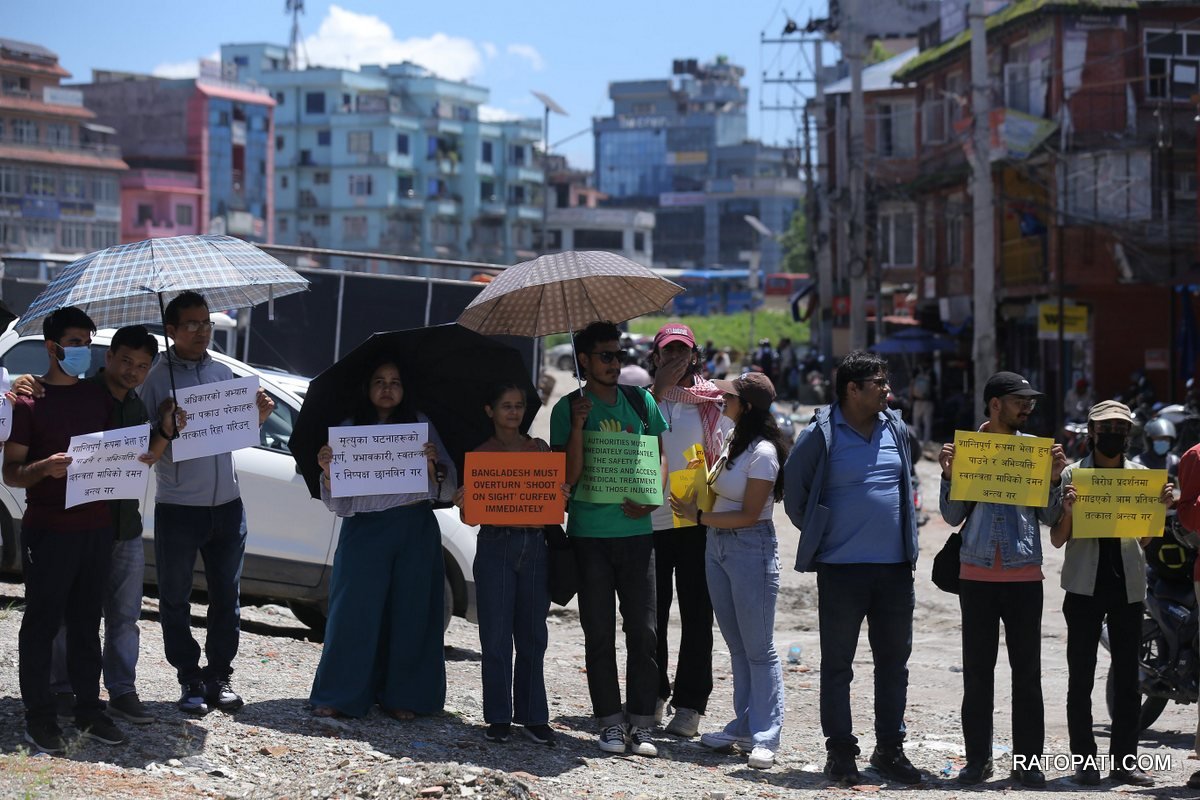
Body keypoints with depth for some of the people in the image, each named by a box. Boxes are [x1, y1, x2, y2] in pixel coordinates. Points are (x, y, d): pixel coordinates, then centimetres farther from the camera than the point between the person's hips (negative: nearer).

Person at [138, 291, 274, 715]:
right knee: (175, 598, 4)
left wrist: (259, 415, -3)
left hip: (227, 505, 4)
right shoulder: (157, 377, -5)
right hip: (178, 507, -4)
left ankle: (219, 676, 20)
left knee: (226, 596, 9)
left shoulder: (224, 373, 10)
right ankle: (189, 680, 14)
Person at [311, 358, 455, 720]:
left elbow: (448, 489, 4)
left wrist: (434, 464, -14)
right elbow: (336, 504, 5)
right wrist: (327, 471, -13)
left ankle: (402, 697, 11)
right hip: (364, 529, -1)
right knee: (355, 611, -5)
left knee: (410, 612, 2)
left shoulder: (421, 425, 8)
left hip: (416, 531, 1)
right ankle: (339, 696, 1)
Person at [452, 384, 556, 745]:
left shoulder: (539, 449, 11)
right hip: (495, 546, -2)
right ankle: (499, 717, 4)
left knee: (532, 634, 4)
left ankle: (533, 716, 10)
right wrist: (463, 502, -18)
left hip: (534, 546, 2)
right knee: (496, 635, -2)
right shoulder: (480, 454, 5)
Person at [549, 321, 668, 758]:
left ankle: (641, 722, 3)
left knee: (643, 631, -2)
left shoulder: (641, 401, 8)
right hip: (589, 534, -1)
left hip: (636, 530, 2)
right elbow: (569, 476, -6)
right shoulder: (568, 409, 1)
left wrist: (650, 501, -1)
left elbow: (661, 459, 15)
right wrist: (578, 425, -17)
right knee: (599, 634, 3)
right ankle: (611, 721, 10)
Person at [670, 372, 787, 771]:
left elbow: (749, 515, -16)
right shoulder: (732, 439, 9)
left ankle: (764, 736, -1)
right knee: (737, 644, 12)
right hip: (717, 546, 9)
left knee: (758, 647, -4)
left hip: (751, 548, -9)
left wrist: (698, 516, -12)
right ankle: (744, 725, 18)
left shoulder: (762, 452, -16)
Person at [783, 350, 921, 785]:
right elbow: (793, 491, 2)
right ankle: (840, 751, 12)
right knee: (837, 664, 4)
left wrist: (906, 540, 15)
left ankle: (890, 749, 19)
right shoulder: (821, 435, -7)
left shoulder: (896, 430, 8)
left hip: (895, 568, 5)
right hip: (841, 569, -5)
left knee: (894, 661, 9)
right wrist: (820, 535, 3)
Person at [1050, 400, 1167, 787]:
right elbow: (1058, 540, 2)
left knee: (1128, 678, 4)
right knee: (1081, 677, 0)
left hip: (1128, 584, 3)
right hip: (1085, 584, -2)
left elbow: (1144, 539, 15)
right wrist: (1068, 511, -17)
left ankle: (1124, 759, 9)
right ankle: (1084, 759, 4)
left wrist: (1161, 508, -1)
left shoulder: (1141, 475, 10)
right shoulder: (1072, 474, 2)